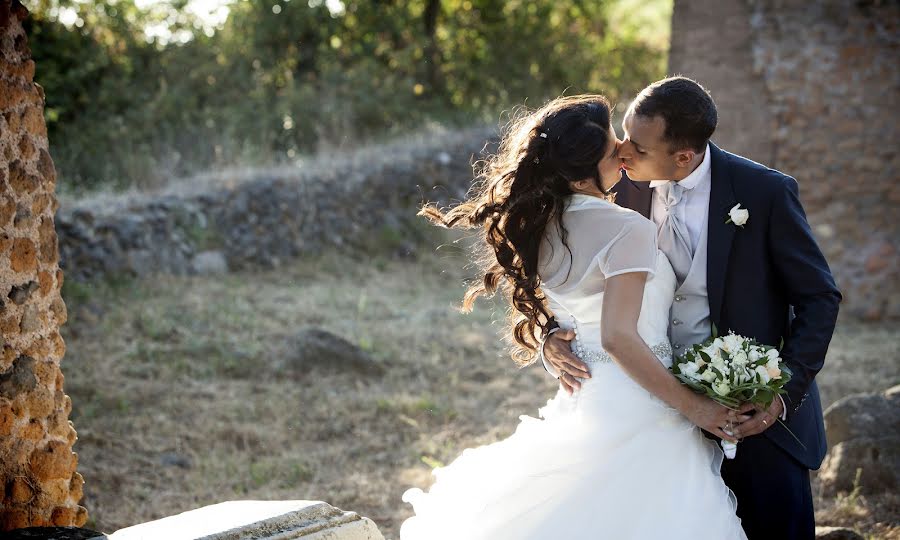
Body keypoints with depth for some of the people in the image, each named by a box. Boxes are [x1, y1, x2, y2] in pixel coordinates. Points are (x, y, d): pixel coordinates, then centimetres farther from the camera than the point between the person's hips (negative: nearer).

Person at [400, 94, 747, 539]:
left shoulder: (540, 224, 3)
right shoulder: (629, 231, -19)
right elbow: (619, 338, -25)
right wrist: (691, 406, -18)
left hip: (580, 403, 8)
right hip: (633, 408, -8)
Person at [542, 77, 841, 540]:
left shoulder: (766, 192, -14)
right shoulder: (622, 192, -4)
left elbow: (819, 298, -8)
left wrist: (786, 393, -18)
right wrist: (553, 339, -16)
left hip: (758, 414, -3)